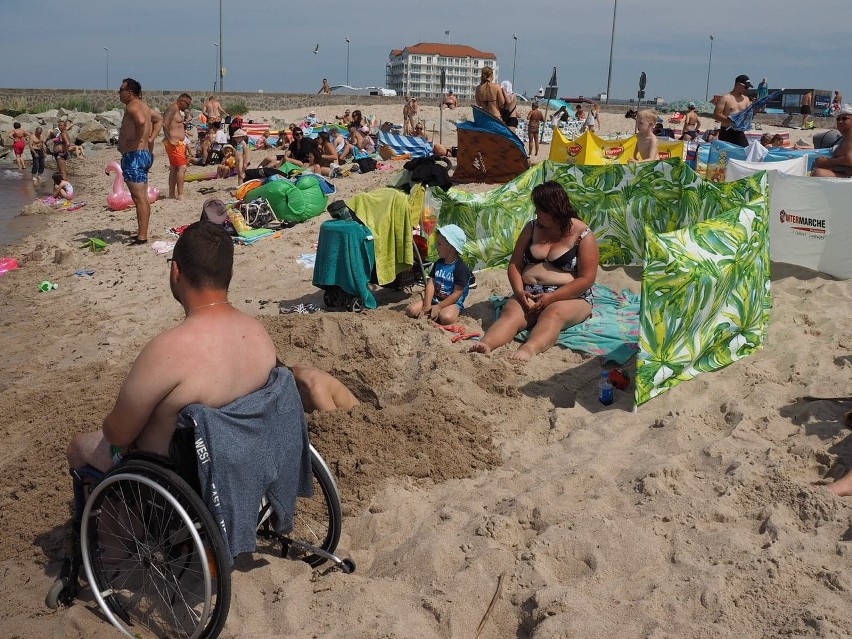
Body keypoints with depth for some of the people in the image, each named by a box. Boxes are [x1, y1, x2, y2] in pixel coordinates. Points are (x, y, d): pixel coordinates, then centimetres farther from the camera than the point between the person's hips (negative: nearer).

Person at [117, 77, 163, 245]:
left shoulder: (132, 106, -13)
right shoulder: (143, 105, 17)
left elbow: (141, 121, -33)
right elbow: (159, 119, 30)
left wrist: (137, 140, -21)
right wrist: (151, 138, 18)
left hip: (134, 156, -11)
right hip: (146, 154, 11)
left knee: (139, 198, -11)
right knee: (142, 197, 13)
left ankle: (142, 237, -11)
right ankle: (142, 233, 20)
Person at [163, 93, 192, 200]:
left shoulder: (176, 111, 20)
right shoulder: (172, 109, -11)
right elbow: (164, 124, -23)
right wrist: (169, 139, -28)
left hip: (179, 143, 11)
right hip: (174, 144, -11)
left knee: (174, 169, 12)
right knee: (182, 167, -16)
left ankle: (172, 194, 17)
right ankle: (180, 195, -18)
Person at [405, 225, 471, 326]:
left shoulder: (461, 267, -14)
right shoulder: (438, 263, 7)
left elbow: (456, 294, -17)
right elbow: (430, 284, 0)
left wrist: (438, 307, -21)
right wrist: (427, 306, -14)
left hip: (452, 303, -5)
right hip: (434, 300, 6)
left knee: (446, 317, -38)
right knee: (411, 310, -13)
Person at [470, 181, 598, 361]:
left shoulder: (583, 235, -3)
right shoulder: (532, 228, 11)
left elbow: (586, 279, -8)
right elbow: (515, 264, 11)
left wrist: (552, 297, -19)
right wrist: (519, 291, -9)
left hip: (570, 298, -4)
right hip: (529, 295, 4)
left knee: (552, 314, -36)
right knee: (511, 312, -27)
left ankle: (529, 349, -64)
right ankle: (485, 344, -55)